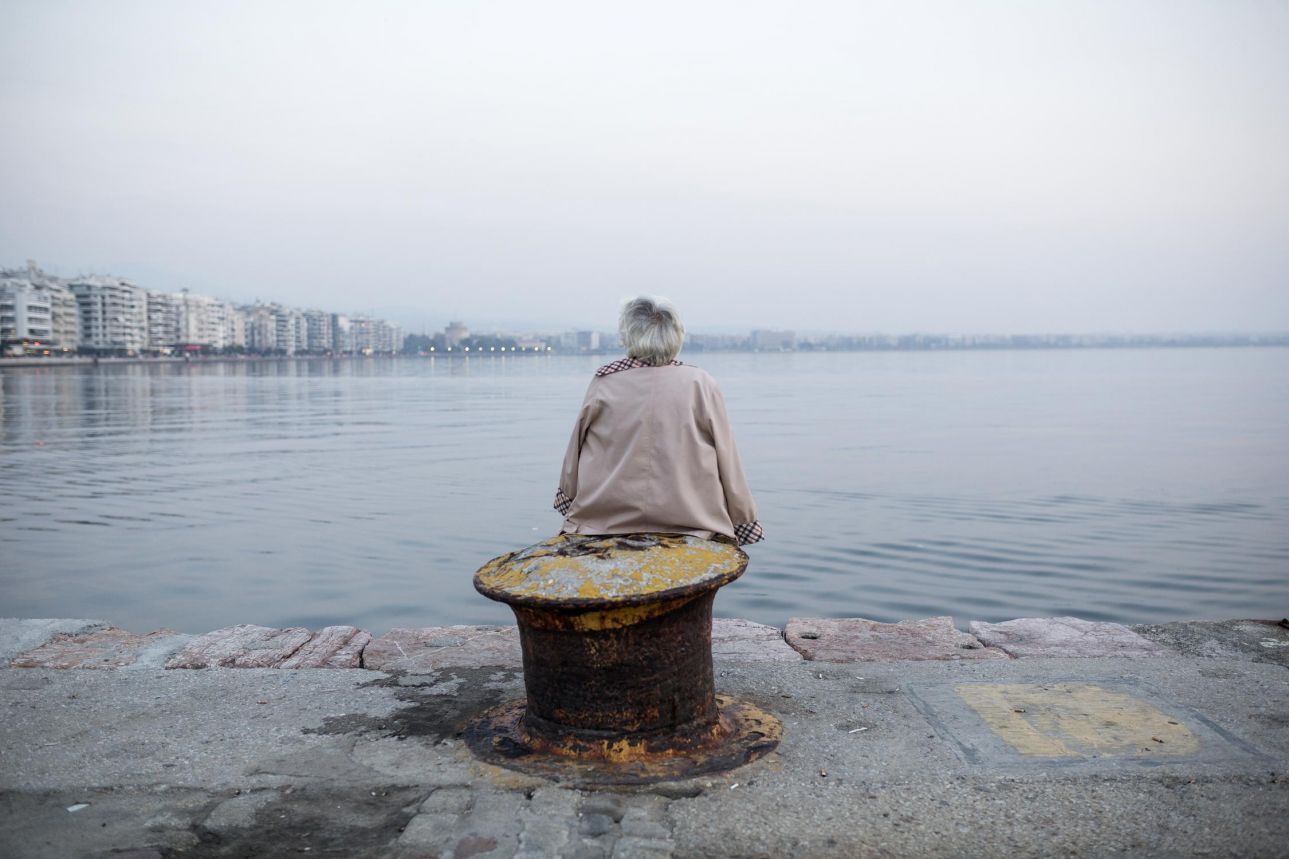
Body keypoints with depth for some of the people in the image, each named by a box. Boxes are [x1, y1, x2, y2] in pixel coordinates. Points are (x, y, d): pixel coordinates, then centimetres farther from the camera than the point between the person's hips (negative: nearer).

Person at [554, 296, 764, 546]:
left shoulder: (603, 383, 1)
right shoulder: (702, 385, -1)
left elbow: (574, 454, 11)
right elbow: (728, 464, 2)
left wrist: (568, 498, 28)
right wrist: (745, 522, 13)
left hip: (606, 521, 1)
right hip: (690, 523, -1)